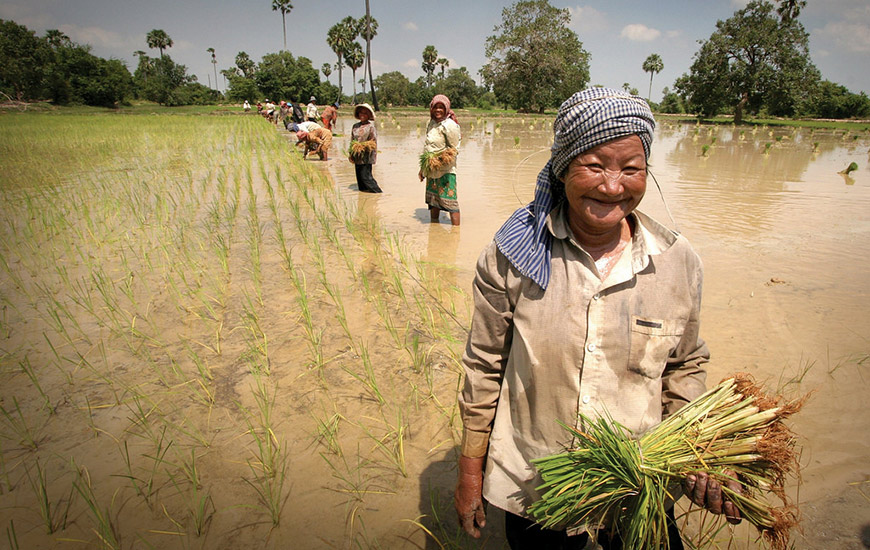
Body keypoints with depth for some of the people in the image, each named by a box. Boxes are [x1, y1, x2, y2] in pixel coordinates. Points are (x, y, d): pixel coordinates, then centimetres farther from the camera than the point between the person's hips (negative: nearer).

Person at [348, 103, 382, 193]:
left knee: (365, 175, -10)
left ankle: (378, 192, -3)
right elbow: (352, 141, 16)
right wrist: (351, 154, 9)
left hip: (366, 157, -6)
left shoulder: (371, 127, -6)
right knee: (359, 175, 9)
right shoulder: (355, 126, 12)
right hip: (357, 157, 6)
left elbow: (373, 142, -7)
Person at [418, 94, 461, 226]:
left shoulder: (449, 125, -11)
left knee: (449, 201, -10)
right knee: (433, 200, 15)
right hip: (431, 170, 8)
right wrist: (423, 168, 19)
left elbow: (454, 148, -10)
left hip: (446, 170, -8)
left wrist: (442, 160, -23)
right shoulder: (431, 123, 13)